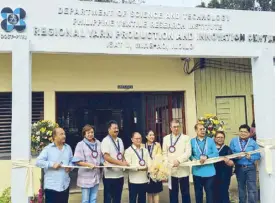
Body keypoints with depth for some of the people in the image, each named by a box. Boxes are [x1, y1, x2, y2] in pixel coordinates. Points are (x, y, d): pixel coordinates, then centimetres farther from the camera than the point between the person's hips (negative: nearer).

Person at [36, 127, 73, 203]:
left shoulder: (68, 148, 8)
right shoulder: (48, 148, -8)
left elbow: (72, 160, 16)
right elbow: (38, 162, -14)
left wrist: (70, 166, -5)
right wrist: (52, 164, -22)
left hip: (65, 185, 5)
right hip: (51, 185, -5)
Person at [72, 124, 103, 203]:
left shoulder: (98, 143, 6)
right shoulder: (81, 144, -7)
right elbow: (77, 161, -13)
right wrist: (89, 164, -23)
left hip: (96, 175, 5)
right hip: (86, 176, -4)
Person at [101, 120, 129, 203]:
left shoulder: (120, 140, 11)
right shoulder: (106, 140, -11)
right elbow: (106, 157, -19)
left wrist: (124, 162, -2)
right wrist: (121, 163, -21)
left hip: (120, 174, 7)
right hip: (110, 175, -7)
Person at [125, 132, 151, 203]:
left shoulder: (145, 150, 13)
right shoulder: (128, 151, -3)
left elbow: (149, 162, 7)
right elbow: (128, 165, -12)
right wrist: (138, 168, -21)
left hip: (144, 179, 5)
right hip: (134, 180, -4)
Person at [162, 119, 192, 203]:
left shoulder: (186, 138, 4)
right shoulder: (166, 138, 11)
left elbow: (188, 152, -6)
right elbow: (164, 153, 8)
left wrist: (179, 160, -19)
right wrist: (166, 164, -7)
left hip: (183, 170, -1)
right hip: (171, 169, 2)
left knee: (185, 193, 6)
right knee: (173, 193, 9)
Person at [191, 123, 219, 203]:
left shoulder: (210, 140, 4)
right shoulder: (192, 141, 2)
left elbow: (216, 153, -2)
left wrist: (207, 157, -16)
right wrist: (196, 159, -17)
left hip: (209, 171, 0)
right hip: (197, 171, 0)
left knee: (210, 192, 7)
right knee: (198, 192, 13)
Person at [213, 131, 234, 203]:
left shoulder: (227, 149, -1)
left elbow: (232, 163, -8)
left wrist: (227, 161, -28)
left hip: (224, 176, -2)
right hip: (214, 175, 3)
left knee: (224, 193, -4)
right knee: (215, 193, 6)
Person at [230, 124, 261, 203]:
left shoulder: (253, 142, -2)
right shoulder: (234, 141, 0)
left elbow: (258, 155, -4)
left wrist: (250, 157, -22)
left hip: (250, 168, -2)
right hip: (239, 168, 2)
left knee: (252, 188, -4)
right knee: (241, 187, 18)